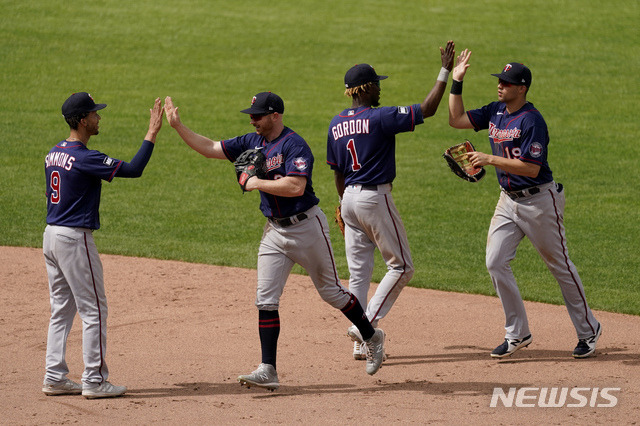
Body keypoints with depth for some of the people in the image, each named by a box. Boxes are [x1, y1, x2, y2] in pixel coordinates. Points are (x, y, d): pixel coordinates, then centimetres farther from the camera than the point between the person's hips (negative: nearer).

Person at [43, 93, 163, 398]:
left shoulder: (53, 154, 9)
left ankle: (55, 378, 14)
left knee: (62, 309, 14)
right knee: (93, 310, -2)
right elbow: (133, 169, -22)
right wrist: (152, 134, -16)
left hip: (51, 235, 9)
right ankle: (94, 381, -1)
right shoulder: (85, 158, -19)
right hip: (75, 238, -9)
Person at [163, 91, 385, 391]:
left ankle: (372, 338, 28)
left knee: (331, 292, 6)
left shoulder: (295, 146, -18)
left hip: (306, 227, -7)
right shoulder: (253, 142, 6)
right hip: (274, 231, 7)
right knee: (265, 300, -3)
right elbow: (209, 148, 8)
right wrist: (177, 125, 0)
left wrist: (257, 183, -21)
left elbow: (296, 187, -30)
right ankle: (268, 370, -5)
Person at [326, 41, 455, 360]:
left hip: (350, 199, 7)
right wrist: (445, 72, -9)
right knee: (401, 266, 4)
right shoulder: (379, 118, -14)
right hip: (376, 197, -7)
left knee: (358, 272, 9)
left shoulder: (336, 125, 7)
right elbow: (427, 109, -16)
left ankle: (361, 343, 7)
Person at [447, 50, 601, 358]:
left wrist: (490, 159, -27)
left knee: (560, 265, 3)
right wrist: (456, 81, 2)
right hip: (508, 200, 7)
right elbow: (456, 120, 9)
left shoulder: (532, 121, -20)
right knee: (495, 263, -3)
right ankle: (517, 334, 6)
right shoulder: (495, 112, 5)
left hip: (539, 200, -7)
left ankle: (588, 331, 17)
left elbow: (532, 168, -25)